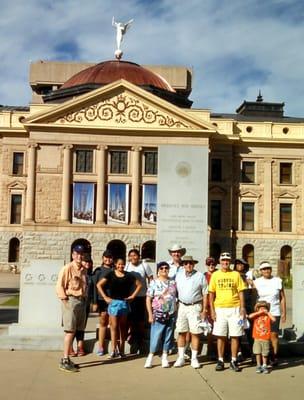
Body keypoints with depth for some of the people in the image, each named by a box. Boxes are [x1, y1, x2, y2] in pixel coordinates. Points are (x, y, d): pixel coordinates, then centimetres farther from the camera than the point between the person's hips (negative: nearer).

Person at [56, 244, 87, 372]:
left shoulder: (83, 270, 14)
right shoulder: (67, 268, -8)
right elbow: (59, 286, -11)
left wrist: (84, 299, 12)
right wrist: (65, 300, -14)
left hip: (81, 301, 7)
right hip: (71, 300, -7)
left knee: (73, 331, 11)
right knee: (70, 332, -8)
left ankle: (66, 359, 20)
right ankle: (65, 361, -3)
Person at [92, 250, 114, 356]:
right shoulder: (98, 271, 3)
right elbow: (95, 286, 1)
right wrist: (95, 302, -4)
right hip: (102, 299, -1)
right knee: (103, 323, 7)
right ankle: (101, 347, 14)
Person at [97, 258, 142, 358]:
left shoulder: (128, 275, 4)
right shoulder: (111, 274, 1)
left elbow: (139, 284, 12)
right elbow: (99, 284, 1)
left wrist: (133, 295, 4)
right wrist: (105, 297, -3)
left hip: (124, 302, 2)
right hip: (113, 302, -2)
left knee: (122, 327, 9)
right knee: (114, 326, -5)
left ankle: (121, 350, 15)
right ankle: (114, 350, -3)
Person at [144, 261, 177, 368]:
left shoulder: (173, 283, 7)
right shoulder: (154, 283, -2)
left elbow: (176, 298, 12)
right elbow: (148, 300, -3)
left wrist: (177, 312, 4)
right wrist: (150, 315, -9)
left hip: (171, 315, 3)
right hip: (158, 315, -3)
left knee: (167, 336, 8)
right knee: (155, 336, -4)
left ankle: (164, 357, 18)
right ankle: (150, 357, 7)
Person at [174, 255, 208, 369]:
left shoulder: (200, 276, -4)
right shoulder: (179, 275, 7)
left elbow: (205, 294, -1)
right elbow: (176, 291, 12)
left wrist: (204, 310, -5)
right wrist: (176, 306, 5)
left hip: (195, 307, -3)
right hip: (182, 306, 3)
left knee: (195, 333, 0)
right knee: (181, 333, 6)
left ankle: (194, 358, 10)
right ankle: (181, 357, 15)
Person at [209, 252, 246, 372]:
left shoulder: (236, 274, 5)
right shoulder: (215, 275, 6)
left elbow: (241, 292, 4)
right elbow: (211, 293, 6)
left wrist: (242, 307, -5)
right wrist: (212, 310, -1)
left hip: (234, 309, 0)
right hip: (220, 309, 0)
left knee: (235, 335, 2)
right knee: (220, 336, 4)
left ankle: (233, 361, 13)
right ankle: (220, 360, 14)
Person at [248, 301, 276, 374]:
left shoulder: (268, 317, 2)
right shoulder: (256, 316, 4)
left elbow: (274, 319, -17)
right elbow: (250, 316, -15)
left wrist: (267, 312, -12)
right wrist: (259, 312, -14)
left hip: (266, 339, 0)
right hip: (257, 338, 1)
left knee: (265, 354, 7)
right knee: (258, 353, 4)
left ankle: (264, 366, 21)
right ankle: (259, 366, 16)